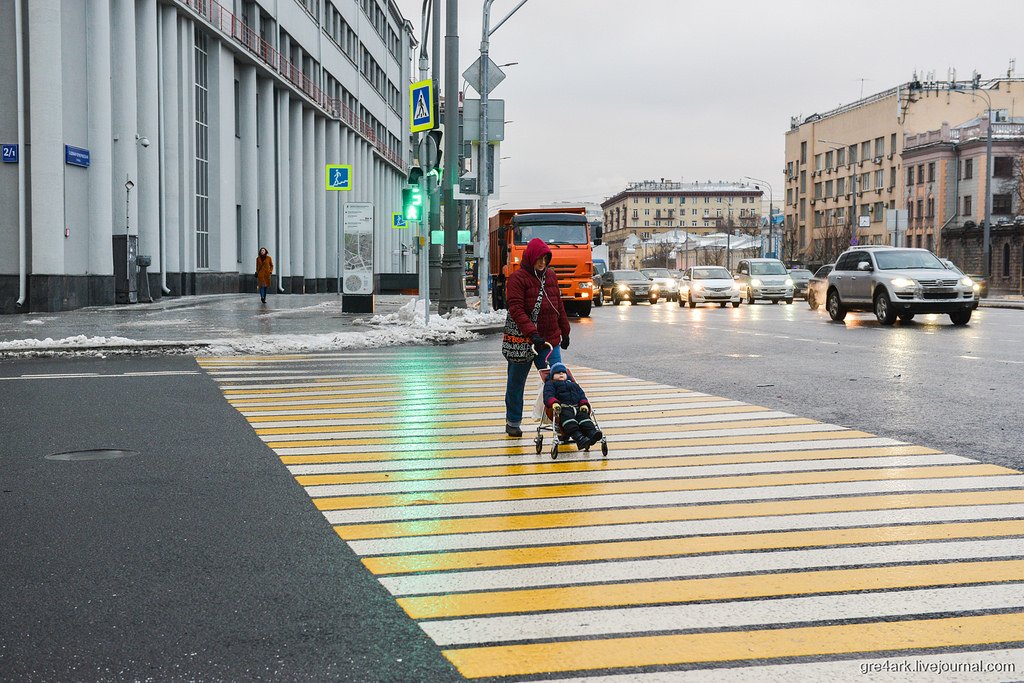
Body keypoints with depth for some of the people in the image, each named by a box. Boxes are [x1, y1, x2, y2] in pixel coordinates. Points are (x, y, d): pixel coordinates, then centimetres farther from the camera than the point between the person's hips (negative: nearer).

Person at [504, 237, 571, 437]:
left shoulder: (551, 276, 11)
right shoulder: (518, 278, -9)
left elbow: (559, 306, 19)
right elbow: (516, 309, -17)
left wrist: (564, 331, 19)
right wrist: (532, 334, -26)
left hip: (550, 340, 5)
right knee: (516, 383, 9)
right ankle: (513, 422, 23)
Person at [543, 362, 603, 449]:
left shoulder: (573, 384, 38)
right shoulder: (550, 384, 21)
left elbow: (581, 395, 26)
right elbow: (548, 396, 1)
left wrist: (584, 404, 2)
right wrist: (554, 403, -23)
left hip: (577, 408, 5)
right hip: (563, 409, -5)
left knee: (583, 416, -26)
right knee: (566, 416, -37)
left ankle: (591, 432, -50)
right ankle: (578, 437, -58)